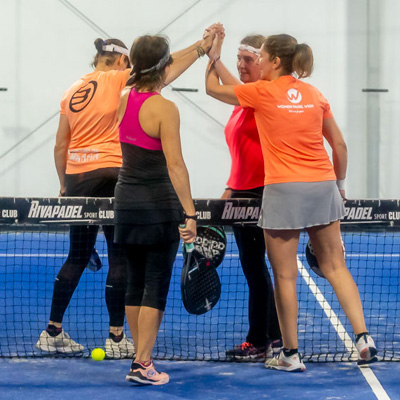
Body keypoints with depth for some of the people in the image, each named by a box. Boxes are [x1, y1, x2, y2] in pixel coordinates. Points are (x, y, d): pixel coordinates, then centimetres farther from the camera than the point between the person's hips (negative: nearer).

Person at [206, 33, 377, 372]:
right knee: (335, 266, 10)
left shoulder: (262, 92, -4)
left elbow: (213, 88, 11)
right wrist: (339, 184, 24)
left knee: (285, 276, 3)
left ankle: (291, 354, 7)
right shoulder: (315, 95, 9)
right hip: (323, 186, 5)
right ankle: (364, 338, 2)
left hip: (283, 191, -5)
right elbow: (340, 145, 13)